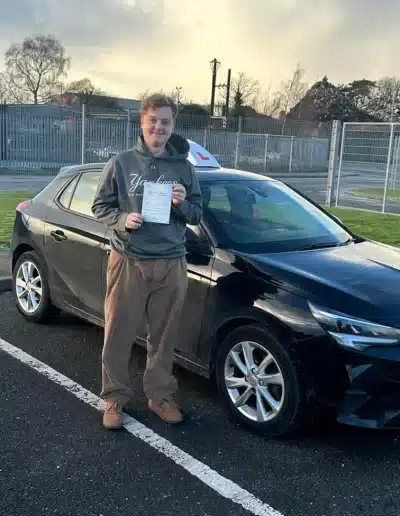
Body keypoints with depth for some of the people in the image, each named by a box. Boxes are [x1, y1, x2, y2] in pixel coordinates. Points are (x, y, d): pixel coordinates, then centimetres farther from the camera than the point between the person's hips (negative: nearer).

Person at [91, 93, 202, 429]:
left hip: (171, 264, 2)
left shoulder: (184, 168, 6)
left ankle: (161, 395, 26)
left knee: (164, 336, 10)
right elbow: (100, 206, 4)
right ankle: (115, 397, 20)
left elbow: (198, 215, 10)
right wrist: (122, 220, -15)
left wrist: (182, 204, -12)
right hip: (128, 262, -1)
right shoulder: (121, 163, 0)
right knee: (118, 335, 4)